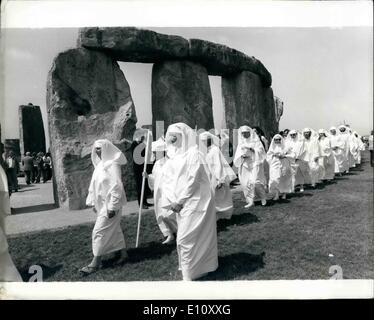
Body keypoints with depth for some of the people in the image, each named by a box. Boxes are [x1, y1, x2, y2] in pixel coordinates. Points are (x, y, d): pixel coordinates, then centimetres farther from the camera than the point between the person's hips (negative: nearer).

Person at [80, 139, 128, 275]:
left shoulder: (112, 165, -17)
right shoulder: (100, 164, 8)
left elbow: (116, 187, -21)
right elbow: (95, 185, 13)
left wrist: (112, 207, -22)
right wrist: (93, 202, 13)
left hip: (110, 204, -8)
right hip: (102, 204, 8)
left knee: (99, 231, -5)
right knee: (114, 229, 18)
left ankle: (96, 262, 5)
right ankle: (122, 252, 33)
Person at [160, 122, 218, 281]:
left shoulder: (193, 154, -11)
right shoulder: (173, 156, 11)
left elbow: (192, 181, -17)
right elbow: (167, 180, 6)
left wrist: (180, 201, -14)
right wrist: (171, 201, -6)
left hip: (194, 202, -8)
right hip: (181, 204, 8)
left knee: (185, 238, -7)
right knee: (183, 237, 15)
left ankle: (189, 275, 6)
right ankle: (200, 265, 34)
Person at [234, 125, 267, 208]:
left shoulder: (255, 141, 4)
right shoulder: (241, 142, 14)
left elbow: (260, 151, -5)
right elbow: (237, 155, 8)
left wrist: (251, 150, -18)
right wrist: (242, 155, -12)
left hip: (255, 163, -4)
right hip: (245, 164, 4)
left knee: (255, 181, -13)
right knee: (246, 183, -2)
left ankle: (263, 197, 11)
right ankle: (250, 201, 7)